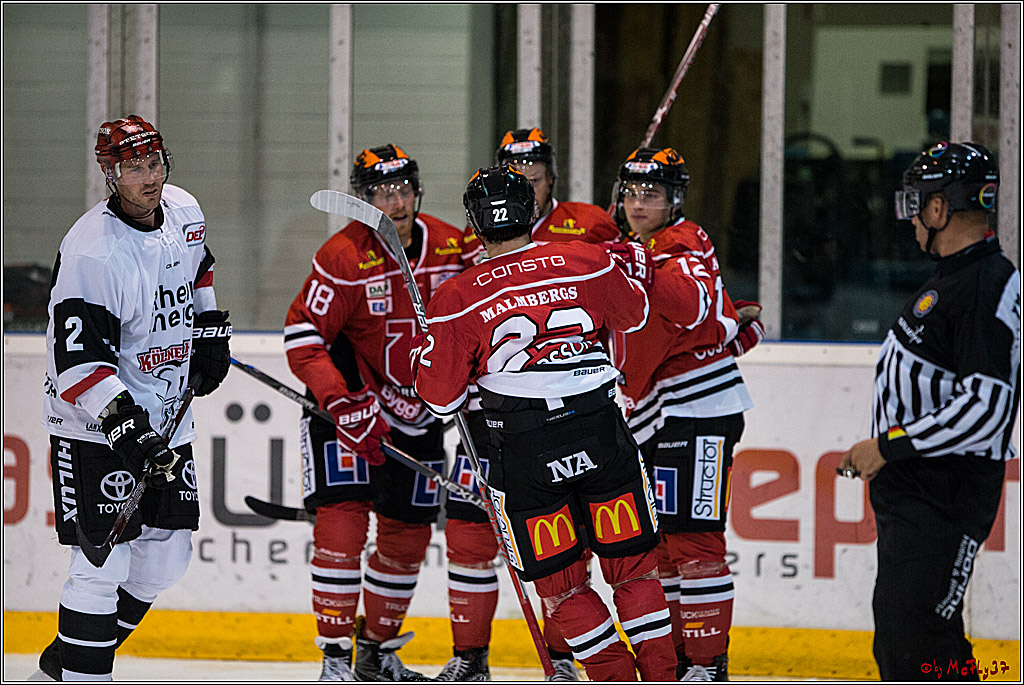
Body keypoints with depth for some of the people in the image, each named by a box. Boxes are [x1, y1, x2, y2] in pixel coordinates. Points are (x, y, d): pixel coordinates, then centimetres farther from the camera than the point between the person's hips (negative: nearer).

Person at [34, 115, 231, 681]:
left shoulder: (184, 212, 1)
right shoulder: (93, 252, -24)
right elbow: (77, 358, -26)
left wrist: (210, 331, 16)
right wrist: (124, 423, -34)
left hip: (166, 416, 8)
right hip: (94, 427, -8)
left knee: (167, 554, 11)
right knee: (104, 561, -14)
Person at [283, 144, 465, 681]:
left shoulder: (450, 247, -5)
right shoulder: (344, 257, -20)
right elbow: (302, 338, -21)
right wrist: (345, 404, -29)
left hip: (419, 402, 5)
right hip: (349, 393, -5)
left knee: (409, 530, 9)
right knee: (343, 515, -17)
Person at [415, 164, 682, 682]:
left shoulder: (458, 299, -2)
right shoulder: (587, 263, 1)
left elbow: (441, 397, 2)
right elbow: (634, 314, 21)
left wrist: (427, 347, 22)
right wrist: (631, 261, 40)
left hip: (523, 451, -2)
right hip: (601, 431, 2)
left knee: (559, 579, 10)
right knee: (631, 563, 13)